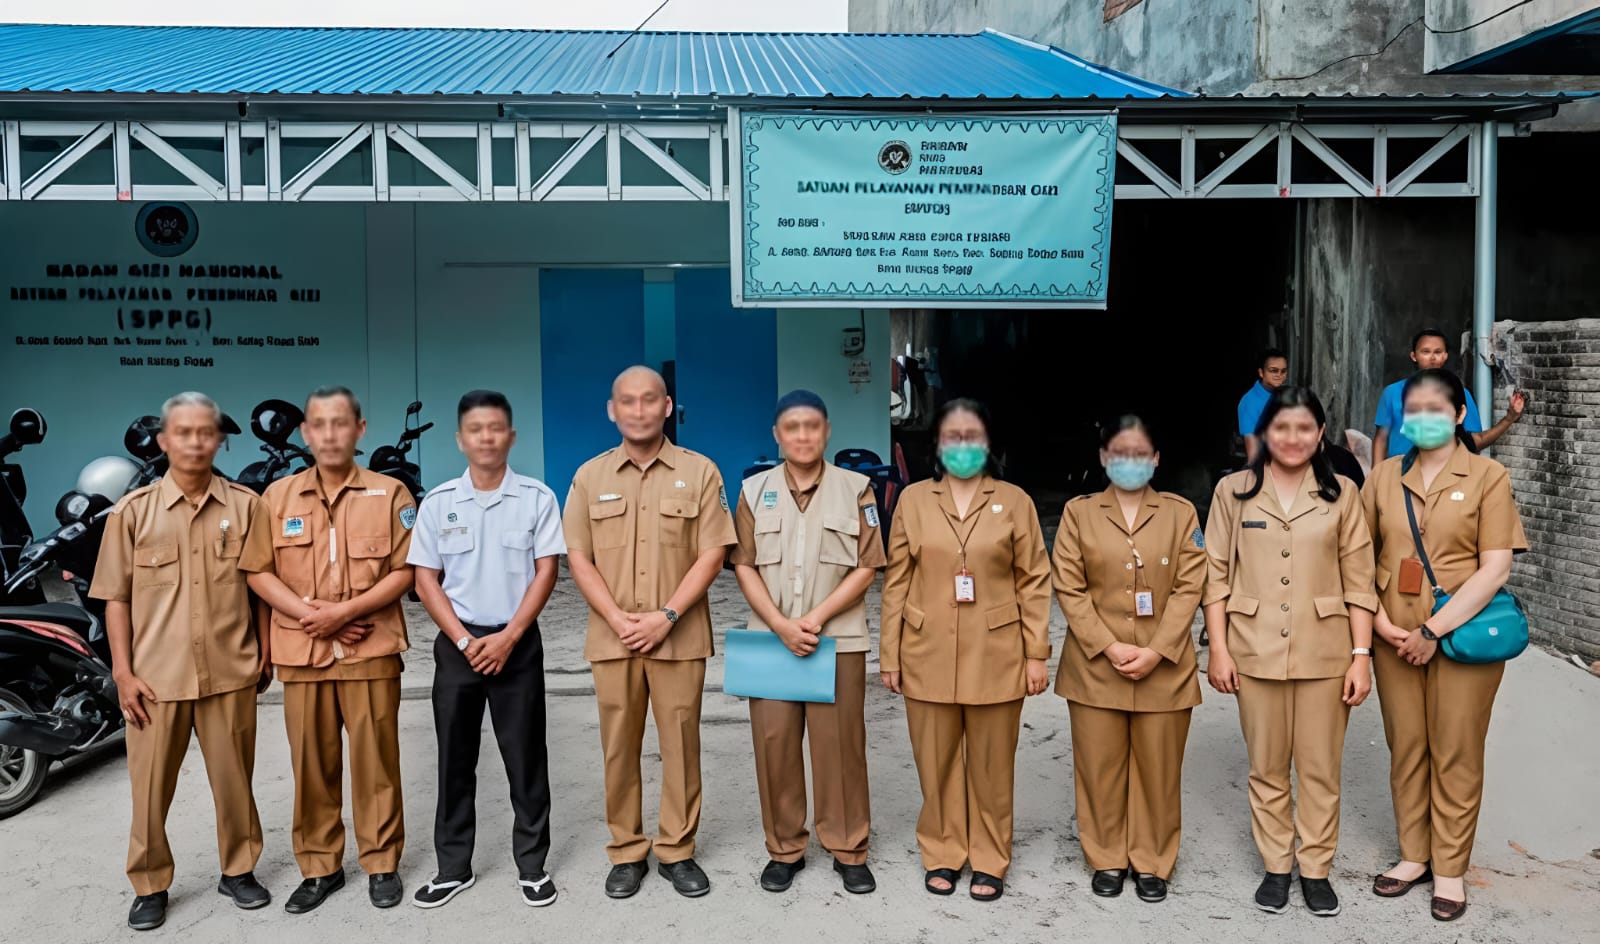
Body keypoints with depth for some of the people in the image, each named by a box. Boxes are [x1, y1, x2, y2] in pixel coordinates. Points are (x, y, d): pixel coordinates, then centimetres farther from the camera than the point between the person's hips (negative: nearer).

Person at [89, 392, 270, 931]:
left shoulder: (245, 506, 2)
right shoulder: (132, 512, 0)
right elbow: (116, 598, 1)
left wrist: (266, 653, 5)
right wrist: (123, 672, -4)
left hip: (230, 673, 1)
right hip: (156, 676, 0)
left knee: (235, 779, 11)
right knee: (151, 786, 7)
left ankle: (238, 870, 29)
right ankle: (150, 886, 24)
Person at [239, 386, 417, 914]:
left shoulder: (389, 494, 1)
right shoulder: (278, 497, 7)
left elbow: (404, 572, -3)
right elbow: (258, 572, 6)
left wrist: (345, 610, -14)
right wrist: (305, 611, -10)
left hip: (370, 651, -2)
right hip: (301, 653, 2)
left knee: (375, 761, 3)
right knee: (312, 764, 8)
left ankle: (382, 864, 16)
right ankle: (319, 868, 20)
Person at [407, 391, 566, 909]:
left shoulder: (537, 497, -2)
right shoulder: (438, 502, 2)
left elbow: (546, 572, -5)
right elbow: (426, 580, 2)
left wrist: (508, 637, -12)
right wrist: (464, 641, -8)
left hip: (518, 643, -1)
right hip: (457, 644, 2)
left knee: (526, 758, 4)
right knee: (455, 759, 8)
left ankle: (532, 865, 15)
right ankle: (453, 867, 19)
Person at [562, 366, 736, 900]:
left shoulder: (699, 472, 1)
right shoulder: (590, 477, 7)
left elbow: (712, 553, -3)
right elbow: (578, 557, 3)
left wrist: (666, 616, -13)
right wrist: (618, 620, -10)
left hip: (679, 636, -1)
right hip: (612, 637, 2)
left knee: (681, 744, 4)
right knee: (619, 747, 7)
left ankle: (677, 851, 17)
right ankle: (626, 853, 19)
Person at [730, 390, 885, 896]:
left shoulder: (856, 489, 1)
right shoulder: (755, 490, 5)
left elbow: (867, 567, -3)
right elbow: (744, 566, 1)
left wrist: (816, 618, -12)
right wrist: (782, 625, -11)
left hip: (839, 640, -1)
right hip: (771, 639, 2)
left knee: (840, 745, 2)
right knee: (774, 744, 4)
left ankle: (849, 850, 14)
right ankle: (785, 849, 17)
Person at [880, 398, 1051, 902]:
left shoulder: (1014, 501, 1)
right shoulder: (913, 499, 3)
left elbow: (1034, 582, 1)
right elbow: (897, 582, 3)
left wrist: (1036, 653, -3)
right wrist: (889, 655, 1)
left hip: (995, 656, -1)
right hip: (929, 655, 1)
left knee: (991, 765, 8)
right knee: (937, 762, 9)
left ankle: (989, 860, 23)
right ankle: (942, 853, 25)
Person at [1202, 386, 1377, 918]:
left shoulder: (1341, 494, 2)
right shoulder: (1234, 490, 0)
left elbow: (1358, 581, 1)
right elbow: (1216, 574, 0)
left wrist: (1362, 655, -4)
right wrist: (1218, 648, -5)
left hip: (1323, 652, 0)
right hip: (1256, 651, 0)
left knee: (1320, 768, 8)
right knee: (1266, 767, 10)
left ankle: (1316, 869, 23)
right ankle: (1276, 866, 24)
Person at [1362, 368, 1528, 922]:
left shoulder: (1488, 476, -4)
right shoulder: (1384, 478, 6)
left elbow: (1495, 568, -10)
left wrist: (1434, 630, -15)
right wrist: (1379, 622, -7)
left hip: (1461, 637, -3)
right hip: (1396, 640, 3)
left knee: (1456, 754, 6)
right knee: (1405, 749, 11)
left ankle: (1450, 868, 19)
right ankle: (1413, 856, 26)